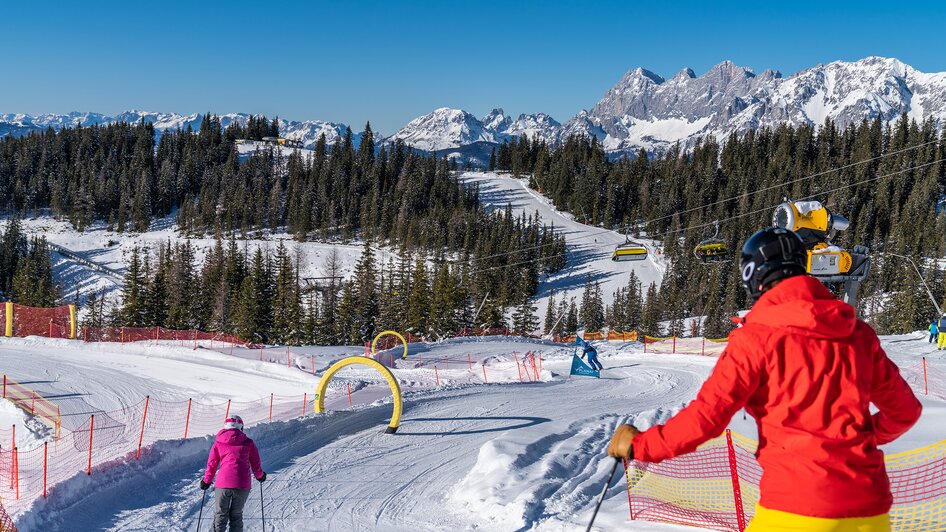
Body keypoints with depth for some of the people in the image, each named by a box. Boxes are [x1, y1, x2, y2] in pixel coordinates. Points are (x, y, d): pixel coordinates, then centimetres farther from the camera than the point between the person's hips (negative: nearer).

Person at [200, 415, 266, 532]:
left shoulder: (218, 443, 8)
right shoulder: (248, 443, 7)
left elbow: (211, 464, 11)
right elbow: (255, 463, 13)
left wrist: (207, 481, 25)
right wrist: (260, 475, 32)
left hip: (223, 484, 0)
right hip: (243, 484, 0)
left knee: (220, 515, 11)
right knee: (236, 515, 12)